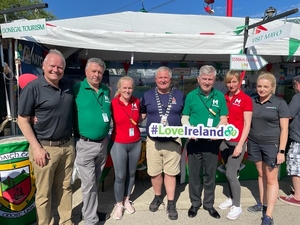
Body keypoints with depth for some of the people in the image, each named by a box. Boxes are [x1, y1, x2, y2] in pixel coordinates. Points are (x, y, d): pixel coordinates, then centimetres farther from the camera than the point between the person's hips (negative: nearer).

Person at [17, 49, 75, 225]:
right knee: (44, 192, 9)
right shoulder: (32, 88, -10)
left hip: (68, 145, 5)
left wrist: (73, 140, 8)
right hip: (45, 147, -4)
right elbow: (23, 120, -8)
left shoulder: (68, 86, 6)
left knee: (65, 187, 17)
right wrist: (37, 148, -13)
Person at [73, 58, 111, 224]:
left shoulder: (107, 91, 8)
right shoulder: (76, 89, -9)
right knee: (89, 183, 4)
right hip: (85, 144, -5)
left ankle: (91, 210, 39)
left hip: (103, 143, 5)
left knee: (96, 181, 19)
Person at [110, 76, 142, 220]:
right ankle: (119, 204, 27)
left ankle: (126, 200, 38)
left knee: (131, 173, 16)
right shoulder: (113, 103, -11)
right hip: (118, 144, -3)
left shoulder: (137, 102, 0)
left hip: (136, 143, 4)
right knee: (120, 176, 3)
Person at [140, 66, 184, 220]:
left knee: (170, 173, 7)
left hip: (173, 141, 0)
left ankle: (171, 203, 24)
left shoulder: (179, 95, 4)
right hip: (153, 141, 1)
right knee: (154, 172, 12)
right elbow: (141, 114, 12)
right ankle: (157, 197, 36)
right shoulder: (147, 95, 3)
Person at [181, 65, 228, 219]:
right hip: (194, 141, 0)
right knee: (194, 173, 10)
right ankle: (195, 203, 28)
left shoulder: (220, 96, 3)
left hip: (212, 141, 1)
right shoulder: (191, 96, 1)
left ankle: (209, 204, 30)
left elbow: (223, 119, 4)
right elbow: (184, 118, 3)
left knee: (210, 173, 12)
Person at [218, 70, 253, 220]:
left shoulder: (246, 99, -8)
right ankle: (231, 199, 35)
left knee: (231, 174, -3)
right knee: (229, 172, 15)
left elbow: (247, 125, -9)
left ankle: (237, 206, 17)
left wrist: (240, 145, -13)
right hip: (224, 140, 5)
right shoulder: (223, 98, 6)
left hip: (237, 141, -5)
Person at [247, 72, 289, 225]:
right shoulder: (252, 102, 4)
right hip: (254, 143, 4)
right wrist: (245, 143, 4)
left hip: (271, 144, -4)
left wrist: (281, 151, -13)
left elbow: (284, 129, -8)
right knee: (261, 175, 15)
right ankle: (263, 204, 30)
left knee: (271, 179, 1)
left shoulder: (280, 103, -6)